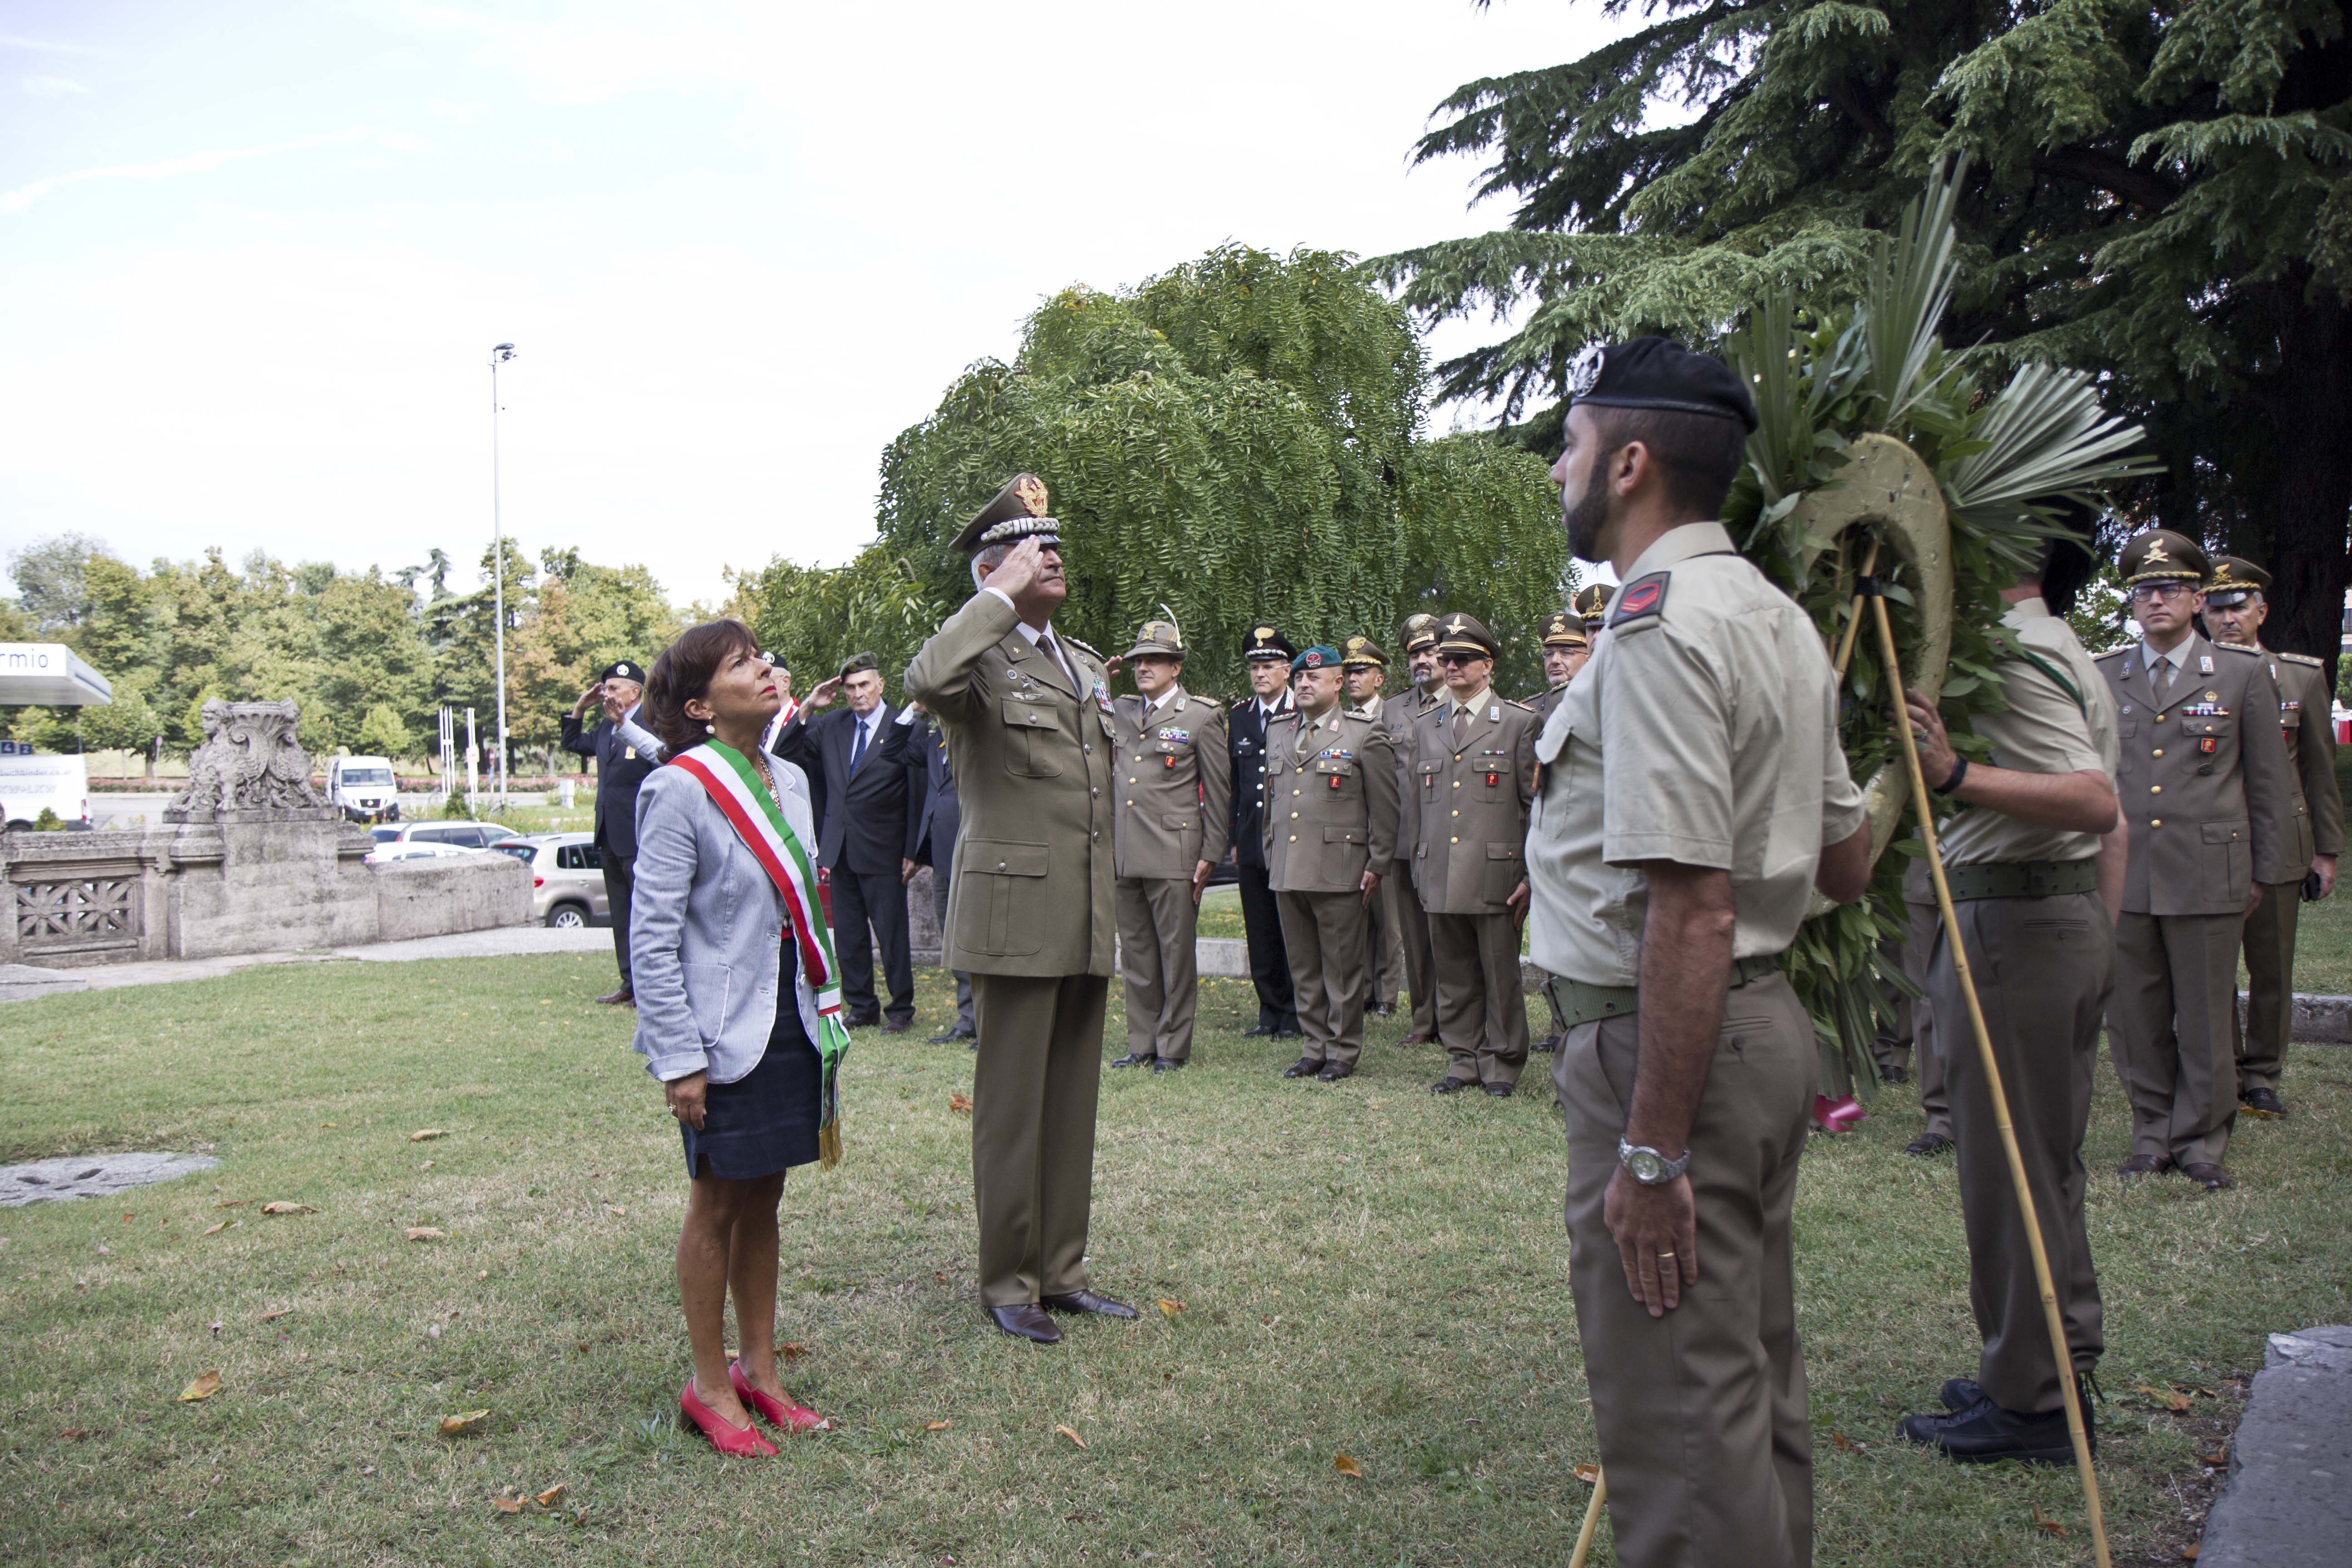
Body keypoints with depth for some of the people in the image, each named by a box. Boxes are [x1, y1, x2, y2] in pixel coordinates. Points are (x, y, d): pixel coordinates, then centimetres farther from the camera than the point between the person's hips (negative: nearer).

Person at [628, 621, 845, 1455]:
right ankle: (710, 1386, 21)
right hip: (725, 1035, -6)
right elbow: (652, 939, -15)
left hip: (790, 1026, 6)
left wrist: (827, 1014, 13)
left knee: (763, 1199, 15)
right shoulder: (681, 791, -14)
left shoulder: (790, 780, 8)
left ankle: (760, 1373, 27)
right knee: (718, 1204, 6)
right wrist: (678, 1060, -17)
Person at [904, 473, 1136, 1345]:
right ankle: (1008, 1283, 16)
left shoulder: (1087, 666, 18)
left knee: (1074, 1103, 13)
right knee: (1013, 1107, 2)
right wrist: (1002, 597, -20)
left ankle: (1060, 1272, 25)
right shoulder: (980, 656, -7)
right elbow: (926, 683, -33)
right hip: (1016, 916, -7)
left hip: (1088, 921, 8)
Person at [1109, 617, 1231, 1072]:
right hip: (1124, 855, 5)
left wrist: (1211, 854, -5)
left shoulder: (1202, 717, 1)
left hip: (1174, 855, -5)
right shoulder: (1119, 712, 14)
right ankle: (1142, 1045, 21)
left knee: (1175, 953, 1)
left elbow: (1216, 792, -1)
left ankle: (1173, 1047, 11)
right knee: (1135, 953, 11)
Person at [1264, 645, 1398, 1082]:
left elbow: (1385, 809, -2)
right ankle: (1313, 1049, 21)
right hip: (1288, 873, 5)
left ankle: (1344, 1052, 12)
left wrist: (1376, 866, -5)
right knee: (1304, 969, 11)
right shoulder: (1277, 732, 16)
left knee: (1342, 969, 1)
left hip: (1340, 874, -5)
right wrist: (1271, 857, 18)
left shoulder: (1366, 735, -1)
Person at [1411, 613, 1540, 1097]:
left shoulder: (1519, 723, 2)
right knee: (1454, 979, 9)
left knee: (1501, 976, 3)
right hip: (1441, 879, 4)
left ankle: (1501, 1066, 15)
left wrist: (1531, 875, -5)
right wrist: (1421, 871, 14)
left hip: (1495, 875, -4)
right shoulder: (1424, 727, 15)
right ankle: (1464, 1062, 20)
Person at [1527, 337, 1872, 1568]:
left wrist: (1654, 1148, -22)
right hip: (1767, 1025, 11)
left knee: (1677, 1429, 0)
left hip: (1669, 1044, -11)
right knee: (1753, 1388, 22)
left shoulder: (1660, 624, -18)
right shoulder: (1775, 616, 14)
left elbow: (1690, 912, -25)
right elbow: (1847, 868, 19)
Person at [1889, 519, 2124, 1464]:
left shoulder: (2013, 651, -15)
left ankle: (2029, 1402, 7)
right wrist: (2099, 941, 23)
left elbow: (2096, 802, -25)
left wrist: (1957, 777, -33)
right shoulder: (2072, 657, 17)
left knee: (2008, 1169, -2)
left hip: (2010, 917, -11)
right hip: (2073, 913, 11)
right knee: (2049, 1162, 18)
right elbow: (2110, 823, 19)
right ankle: (2063, 1368, 29)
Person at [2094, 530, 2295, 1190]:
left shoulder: (2244, 674, 5)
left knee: (2205, 1023, 5)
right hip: (2122, 880, 2)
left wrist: (2265, 873, 5)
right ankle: (2152, 1133, 22)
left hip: (2209, 877, -2)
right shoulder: (2102, 677, 10)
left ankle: (2201, 1142, 20)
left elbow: (2270, 784, 7)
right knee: (2134, 1022, 7)